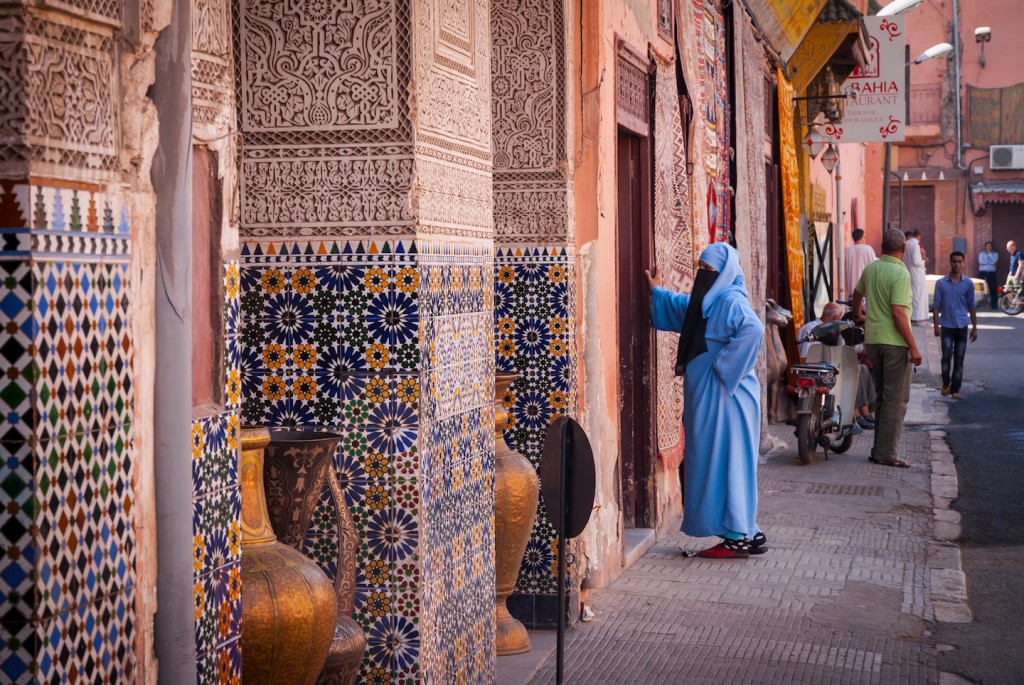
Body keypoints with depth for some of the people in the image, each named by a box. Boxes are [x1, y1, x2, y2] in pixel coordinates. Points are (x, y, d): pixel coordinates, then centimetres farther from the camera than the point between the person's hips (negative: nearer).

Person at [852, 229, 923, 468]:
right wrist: (913, 347, -17)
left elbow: (857, 293, 27)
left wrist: (858, 316, 47)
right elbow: (898, 313, -20)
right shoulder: (900, 273, -14)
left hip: (872, 339, 7)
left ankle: (879, 449, 19)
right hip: (895, 341, -7)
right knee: (896, 399, -2)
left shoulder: (870, 269, 8)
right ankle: (886, 453, -2)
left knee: (882, 397, 16)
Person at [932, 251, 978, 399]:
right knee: (947, 357, -8)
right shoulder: (941, 283, -2)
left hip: (962, 326, 1)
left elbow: (971, 307, 6)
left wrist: (974, 327, 5)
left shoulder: (968, 283, 2)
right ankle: (946, 384, 15)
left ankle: (955, 389, 12)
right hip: (946, 326, -1)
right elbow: (936, 306, 0)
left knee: (959, 360, 3)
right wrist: (936, 325, -7)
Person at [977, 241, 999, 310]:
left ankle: (994, 304, -6)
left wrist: (989, 253, -2)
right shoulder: (981, 254, 11)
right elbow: (981, 262, -6)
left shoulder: (995, 254, 12)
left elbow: (994, 261, -8)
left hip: (991, 273, 0)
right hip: (982, 272, 0)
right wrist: (990, 262, -6)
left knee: (993, 289, -6)